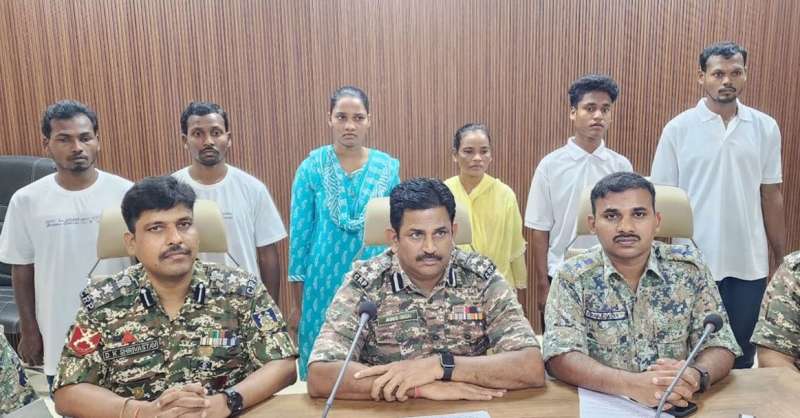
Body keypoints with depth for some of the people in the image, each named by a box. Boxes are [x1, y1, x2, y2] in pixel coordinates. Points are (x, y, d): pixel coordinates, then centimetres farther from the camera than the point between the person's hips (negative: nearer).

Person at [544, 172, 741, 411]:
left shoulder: (689, 268, 0)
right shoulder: (573, 277, -7)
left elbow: (719, 345, -1)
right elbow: (561, 357, -16)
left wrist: (696, 376, -23)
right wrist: (632, 384, -30)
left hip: (677, 406, 4)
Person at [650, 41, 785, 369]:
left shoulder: (766, 128, 3)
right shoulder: (678, 129, -5)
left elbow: (771, 196, 8)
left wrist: (781, 257, 8)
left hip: (749, 262, 2)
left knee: (742, 354, 13)